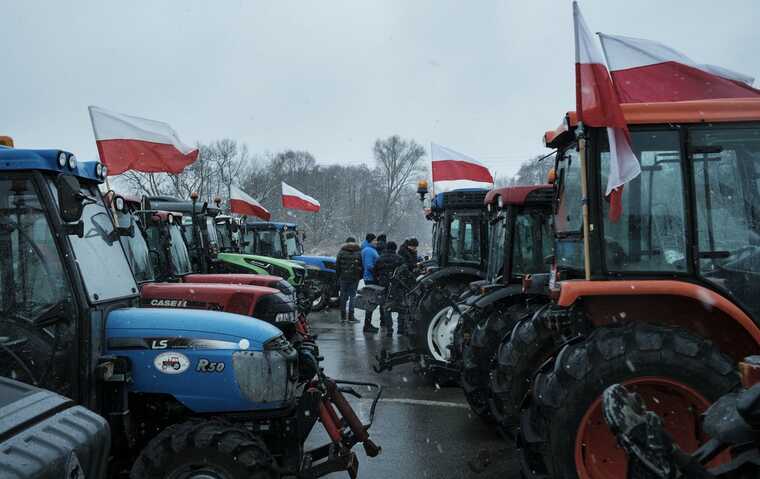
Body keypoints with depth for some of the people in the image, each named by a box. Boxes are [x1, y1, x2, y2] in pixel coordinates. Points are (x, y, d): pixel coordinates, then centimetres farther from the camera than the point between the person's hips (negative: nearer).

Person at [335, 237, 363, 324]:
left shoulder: (341, 252, 3)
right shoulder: (359, 252, 3)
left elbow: (337, 266, 4)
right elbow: (362, 266, 4)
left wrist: (338, 276, 11)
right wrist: (360, 276, 12)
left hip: (343, 277, 0)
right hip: (355, 277, 0)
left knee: (343, 296, 7)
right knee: (352, 296, 3)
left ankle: (343, 317, 10)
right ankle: (350, 317, 0)